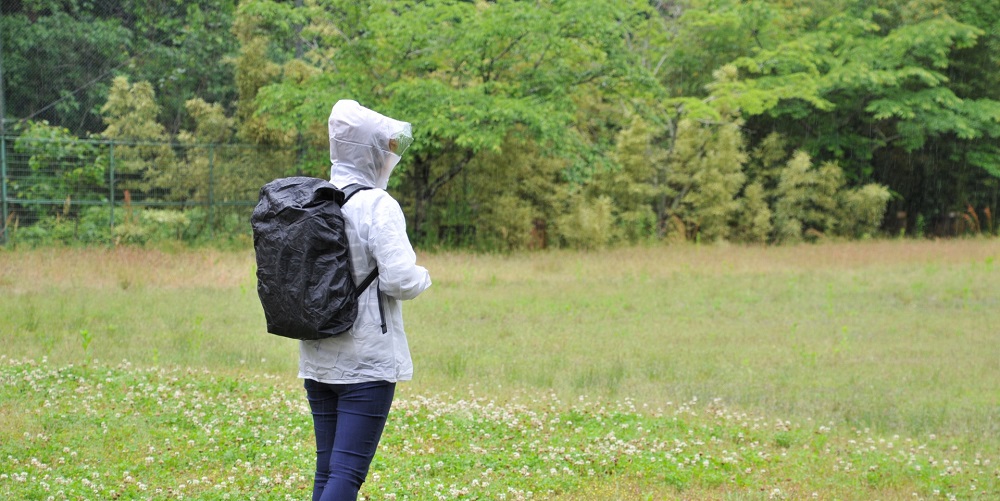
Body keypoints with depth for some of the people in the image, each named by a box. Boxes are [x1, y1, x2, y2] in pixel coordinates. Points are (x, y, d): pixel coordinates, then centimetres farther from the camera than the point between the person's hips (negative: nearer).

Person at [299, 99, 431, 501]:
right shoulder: (377, 207, -14)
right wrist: (422, 277, 0)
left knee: (327, 469, 12)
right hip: (367, 360, -7)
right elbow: (399, 280, -21)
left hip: (318, 359, 7)